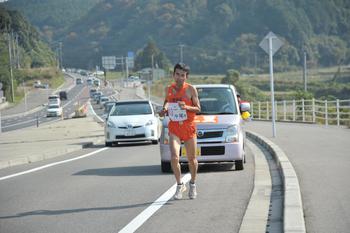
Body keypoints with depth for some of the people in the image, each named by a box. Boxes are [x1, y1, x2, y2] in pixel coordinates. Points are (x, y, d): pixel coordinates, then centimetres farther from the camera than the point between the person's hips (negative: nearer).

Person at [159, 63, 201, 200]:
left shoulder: (191, 89, -5)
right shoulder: (168, 89, 6)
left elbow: (198, 109, -4)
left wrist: (186, 107, -23)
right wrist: (164, 111, -3)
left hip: (189, 127, -1)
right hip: (174, 128, 1)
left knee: (191, 159, 10)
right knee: (174, 158, -16)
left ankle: (193, 184, 32)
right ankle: (179, 185, 0)